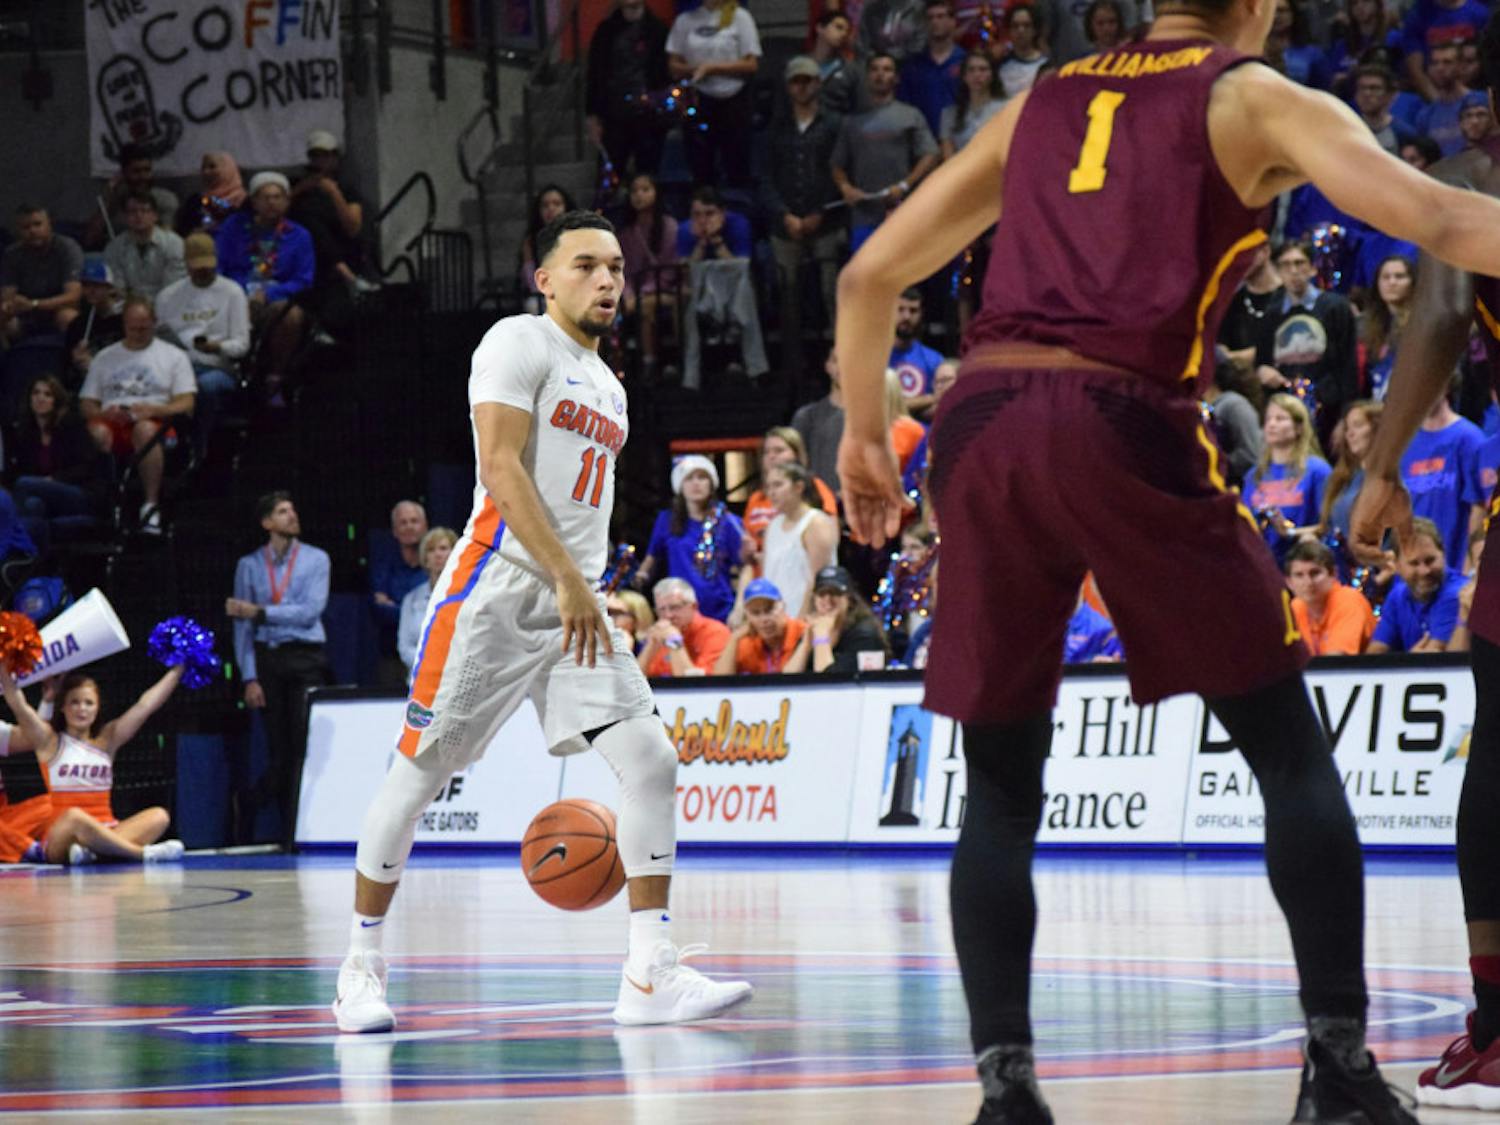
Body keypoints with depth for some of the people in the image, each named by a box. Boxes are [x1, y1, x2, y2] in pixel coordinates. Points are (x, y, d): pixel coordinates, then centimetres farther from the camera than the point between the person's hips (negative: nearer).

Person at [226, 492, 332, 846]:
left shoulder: (316, 559, 7)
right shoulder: (249, 565, 10)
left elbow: (310, 611, -5)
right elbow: (242, 625, 7)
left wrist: (259, 612, -8)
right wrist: (250, 678, -1)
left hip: (305, 659, -1)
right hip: (267, 660, 1)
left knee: (302, 749, -9)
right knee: (278, 751, 0)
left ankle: (295, 833, -6)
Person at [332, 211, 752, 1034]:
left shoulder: (608, 387, 21)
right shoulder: (519, 344, -4)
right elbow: (500, 465, -16)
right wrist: (567, 580, -22)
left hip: (576, 604, 7)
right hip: (499, 586, -7)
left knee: (651, 759, -7)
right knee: (418, 773, -2)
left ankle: (650, 977, -7)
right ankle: (361, 967, 10)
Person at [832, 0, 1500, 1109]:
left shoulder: (1040, 105, 25)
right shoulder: (1255, 100, 12)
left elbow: (870, 278, 25)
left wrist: (864, 435, 37)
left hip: (978, 421, 4)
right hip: (1127, 426, -4)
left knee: (1001, 792, 13)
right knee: (1293, 754, 9)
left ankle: (1006, 1086, 3)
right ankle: (1341, 1068, 4)